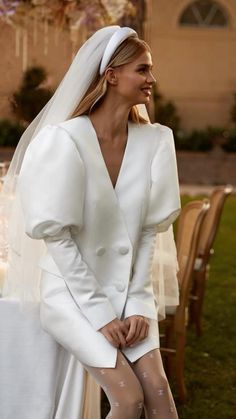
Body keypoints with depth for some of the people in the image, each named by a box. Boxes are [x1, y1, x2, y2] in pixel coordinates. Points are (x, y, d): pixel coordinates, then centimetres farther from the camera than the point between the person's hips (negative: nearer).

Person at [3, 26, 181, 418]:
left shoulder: (153, 140, -4)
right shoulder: (67, 139, -19)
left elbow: (149, 229, 0)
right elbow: (57, 236, -16)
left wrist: (137, 304, -7)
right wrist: (99, 313, -16)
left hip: (127, 287, 4)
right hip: (72, 291, -4)